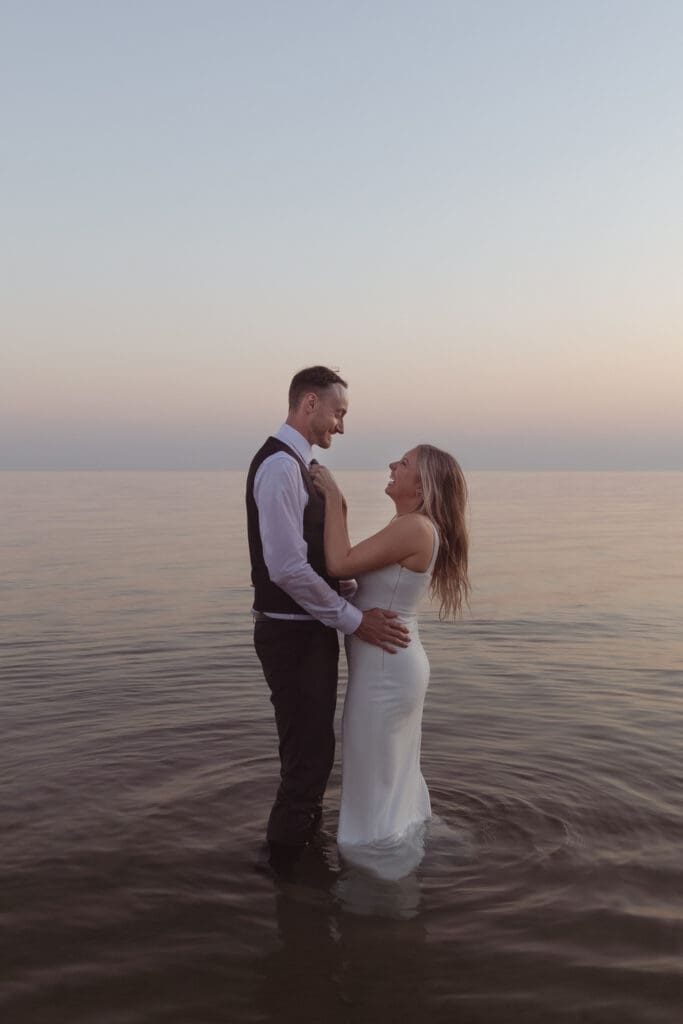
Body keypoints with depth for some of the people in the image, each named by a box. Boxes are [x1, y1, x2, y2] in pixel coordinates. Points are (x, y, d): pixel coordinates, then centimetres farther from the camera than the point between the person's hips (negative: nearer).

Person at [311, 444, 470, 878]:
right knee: (394, 773, 24)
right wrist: (340, 510, 2)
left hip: (385, 667, -10)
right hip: (394, 662, 10)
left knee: (375, 777, 6)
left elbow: (340, 565, -26)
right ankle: (404, 855, 41)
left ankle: (381, 879, 23)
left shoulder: (414, 527, -22)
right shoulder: (416, 528, 8)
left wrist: (333, 497, -19)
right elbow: (353, 565, 9)